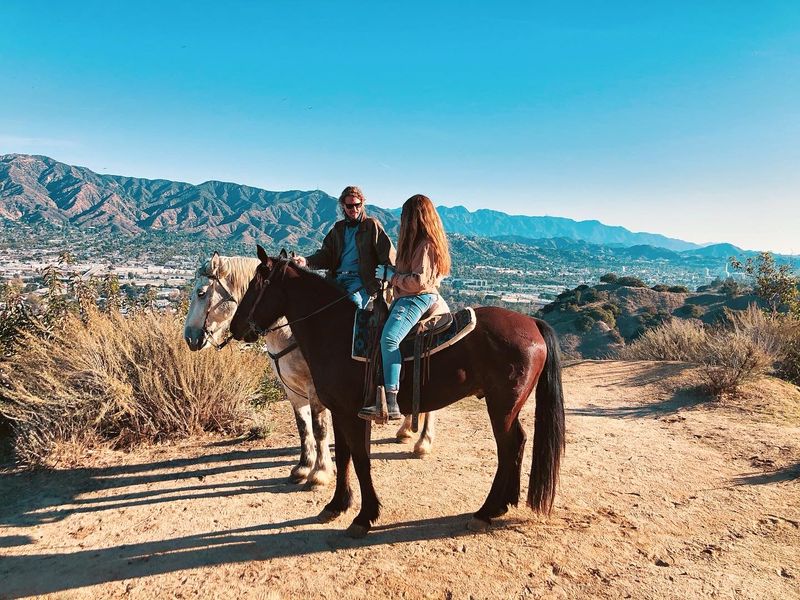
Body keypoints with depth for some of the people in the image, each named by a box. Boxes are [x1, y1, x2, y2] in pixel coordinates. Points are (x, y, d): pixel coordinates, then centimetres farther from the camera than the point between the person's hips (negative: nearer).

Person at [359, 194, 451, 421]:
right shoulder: (418, 241, 21)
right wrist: (390, 275, 12)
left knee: (389, 338, -33)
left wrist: (391, 275, -11)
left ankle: (390, 403, -39)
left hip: (418, 298, -12)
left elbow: (419, 281, -19)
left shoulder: (426, 244, -12)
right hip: (405, 297, 12)